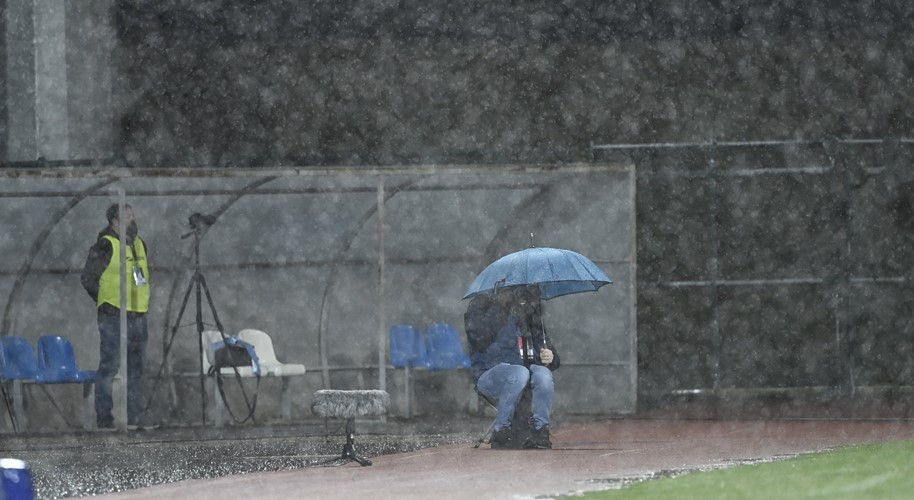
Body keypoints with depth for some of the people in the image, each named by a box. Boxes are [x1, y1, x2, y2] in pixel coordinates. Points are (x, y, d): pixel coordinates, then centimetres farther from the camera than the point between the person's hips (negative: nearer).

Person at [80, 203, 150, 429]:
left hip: (139, 315, 8)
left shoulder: (139, 244, 14)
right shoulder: (105, 246, -9)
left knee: (136, 367, 10)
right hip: (114, 317, -8)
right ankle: (104, 416, -5)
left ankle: (134, 415, 16)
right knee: (110, 366, -7)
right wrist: (105, 302, -3)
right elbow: (88, 278, -7)